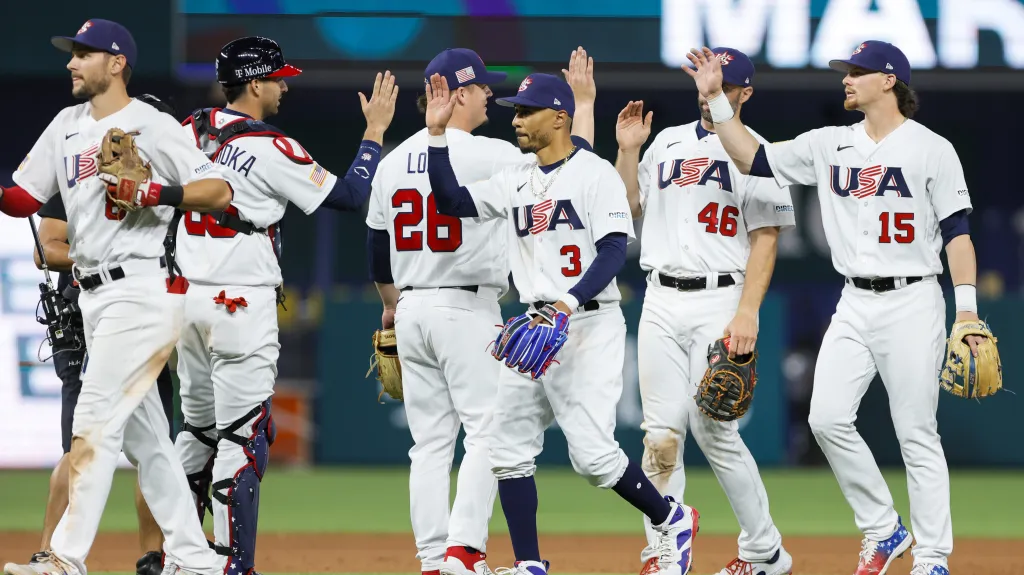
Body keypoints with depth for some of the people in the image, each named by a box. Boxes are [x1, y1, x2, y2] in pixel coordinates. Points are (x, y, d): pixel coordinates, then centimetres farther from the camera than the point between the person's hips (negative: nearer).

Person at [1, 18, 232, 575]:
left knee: (94, 424, -13)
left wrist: (154, 192, -25)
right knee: (142, 433, 11)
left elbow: (219, 191, -11)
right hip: (94, 297, 9)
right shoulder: (67, 125, 16)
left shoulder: (151, 126, -7)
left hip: (140, 293, -9)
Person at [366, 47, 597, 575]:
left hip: (412, 310, 7)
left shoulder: (394, 161, 8)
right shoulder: (484, 155, -12)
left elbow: (376, 244, 17)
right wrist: (584, 101, 2)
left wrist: (391, 305, 32)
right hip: (468, 309, -6)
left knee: (430, 441, 8)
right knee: (488, 430, -4)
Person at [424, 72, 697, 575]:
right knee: (508, 448, 1)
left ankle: (671, 519, 7)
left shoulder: (596, 174, -7)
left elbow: (614, 251, -15)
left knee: (591, 454, -16)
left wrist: (570, 303, -27)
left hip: (589, 325, -8)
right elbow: (451, 201, 10)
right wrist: (437, 133, 2)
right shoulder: (514, 182, 14)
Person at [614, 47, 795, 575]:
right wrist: (628, 150, 6)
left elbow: (765, 239, -5)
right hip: (661, 301, 5)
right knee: (661, 432, 0)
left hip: (720, 301, -5)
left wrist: (748, 313, -15)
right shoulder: (667, 142, 17)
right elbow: (629, 208, 20)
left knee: (714, 431, -10)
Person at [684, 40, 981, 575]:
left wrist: (967, 310, -13)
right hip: (854, 305, 5)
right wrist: (716, 99, 4)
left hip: (912, 303, -5)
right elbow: (753, 158, 12)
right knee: (827, 417, -9)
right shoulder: (829, 144, 11)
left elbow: (957, 230, -5)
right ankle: (882, 531, 7)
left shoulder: (931, 149, -3)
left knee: (917, 434, -5)